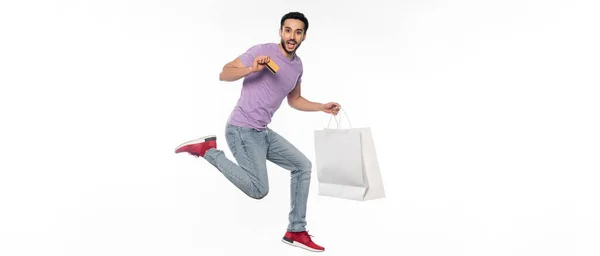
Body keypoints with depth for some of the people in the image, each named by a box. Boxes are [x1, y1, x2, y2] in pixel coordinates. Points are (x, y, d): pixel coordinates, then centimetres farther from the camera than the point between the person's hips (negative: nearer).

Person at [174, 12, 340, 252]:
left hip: (263, 132, 8)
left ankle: (295, 231, 16)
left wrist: (322, 107, 14)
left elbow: (294, 100, 25)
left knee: (303, 166, 9)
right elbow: (224, 74, -12)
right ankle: (209, 150, 0)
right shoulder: (262, 50, -11)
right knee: (259, 190, -12)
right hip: (242, 130, -8)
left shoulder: (298, 65, 12)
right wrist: (252, 69, -29)